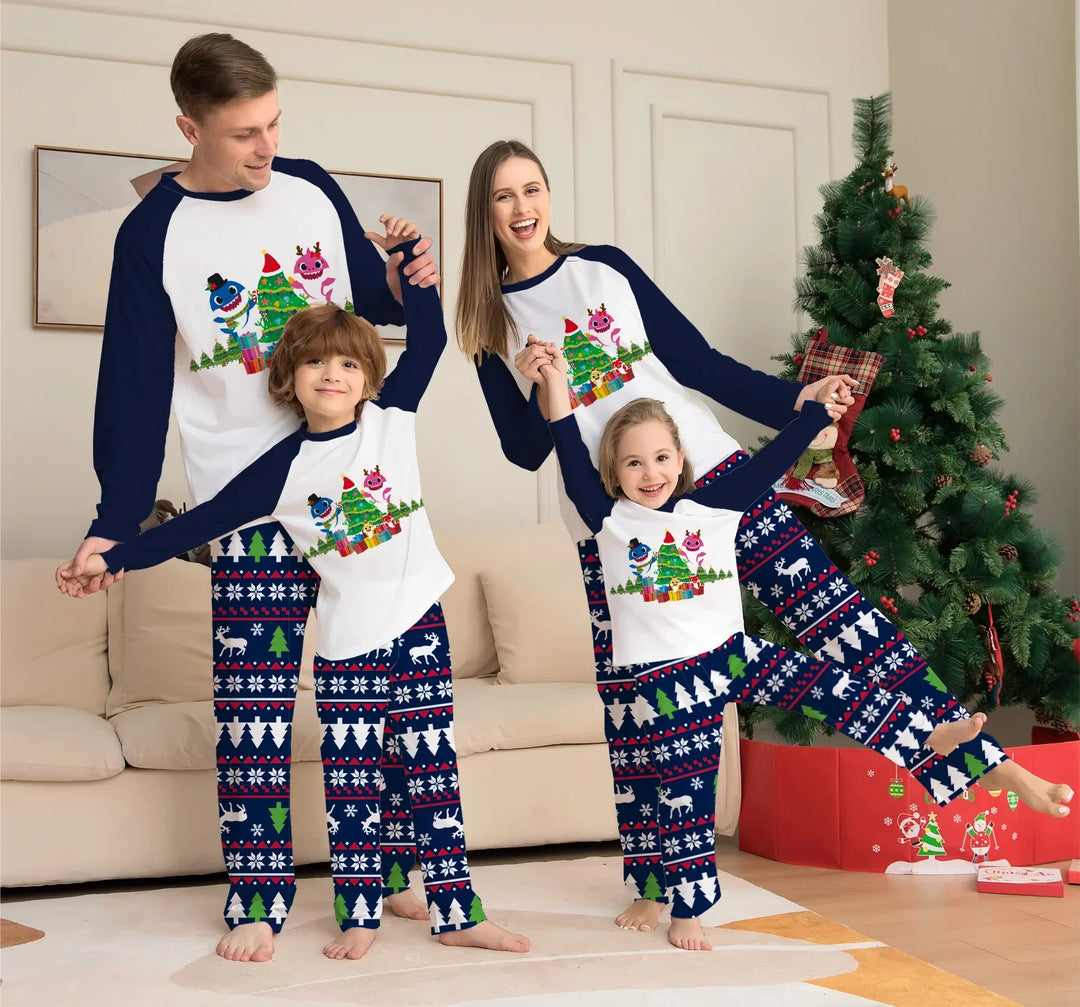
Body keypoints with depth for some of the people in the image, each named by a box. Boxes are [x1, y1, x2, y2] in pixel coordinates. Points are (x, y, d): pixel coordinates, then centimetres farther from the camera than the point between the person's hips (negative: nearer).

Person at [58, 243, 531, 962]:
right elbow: (202, 523, -1)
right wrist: (114, 558, -4)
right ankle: (359, 915, 19)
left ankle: (457, 912, 13)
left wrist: (409, 258, -4)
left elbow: (429, 337, 7)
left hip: (418, 619, 1)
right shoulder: (284, 468, -4)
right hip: (347, 637, -1)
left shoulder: (393, 417, 1)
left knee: (434, 768, 6)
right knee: (350, 780, 4)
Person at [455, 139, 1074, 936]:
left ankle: (983, 763, -5)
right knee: (629, 702, 4)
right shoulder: (491, 325, 6)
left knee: (827, 607, -9)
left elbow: (697, 361, 5)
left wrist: (792, 401, -4)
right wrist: (535, 393, -16)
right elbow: (523, 452, 4)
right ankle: (650, 881, 19)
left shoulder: (606, 267, 6)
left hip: (705, 472, 0)